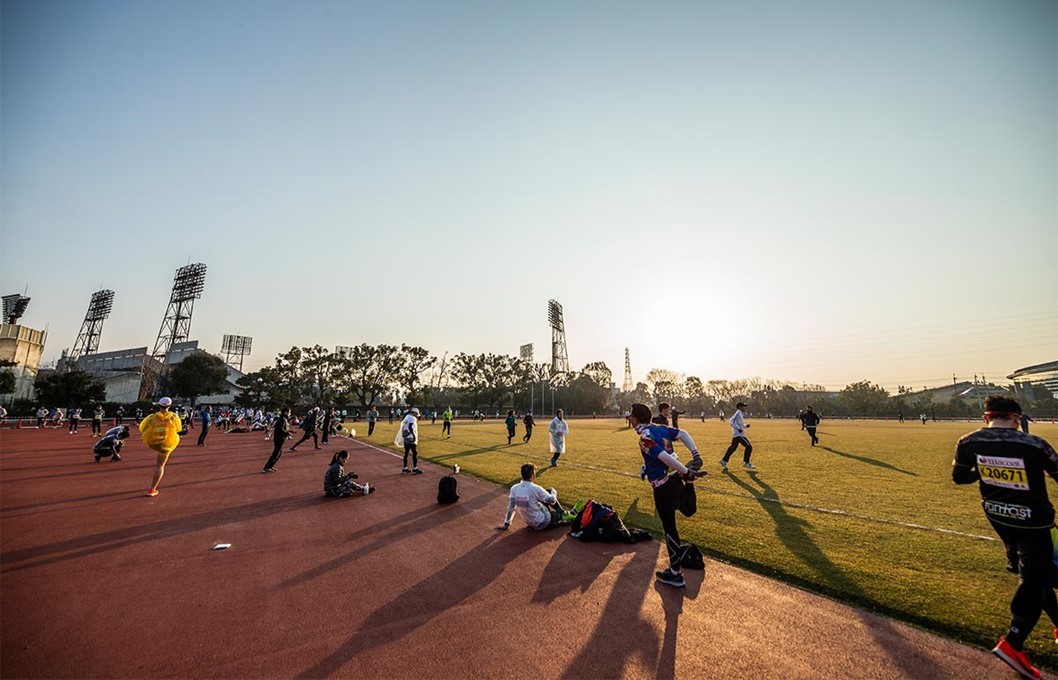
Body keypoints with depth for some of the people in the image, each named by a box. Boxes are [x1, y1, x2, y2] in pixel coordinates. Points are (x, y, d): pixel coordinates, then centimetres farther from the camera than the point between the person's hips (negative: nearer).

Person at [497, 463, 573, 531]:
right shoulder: (535, 489, -27)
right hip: (543, 523, -6)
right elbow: (552, 500, -13)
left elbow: (511, 508, -3)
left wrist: (506, 524, 10)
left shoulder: (514, 488, -12)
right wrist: (553, 492, 8)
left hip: (529, 523, 6)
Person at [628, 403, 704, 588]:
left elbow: (665, 457, -28)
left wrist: (687, 472, -21)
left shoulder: (645, 438, -21)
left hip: (663, 486, -8)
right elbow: (683, 434, 2)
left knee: (669, 527, 4)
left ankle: (675, 574, 16)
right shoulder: (661, 428, 4)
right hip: (676, 479, 8)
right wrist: (696, 455, -2)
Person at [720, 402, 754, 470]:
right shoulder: (738, 413, -9)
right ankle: (746, 463, 1)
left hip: (738, 434, 9)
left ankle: (724, 460, 16)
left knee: (733, 447, 12)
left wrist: (746, 425, 9)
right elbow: (731, 421, -20)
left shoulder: (741, 414, 20)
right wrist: (738, 428, -24)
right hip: (738, 434, -9)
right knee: (749, 446, -6)